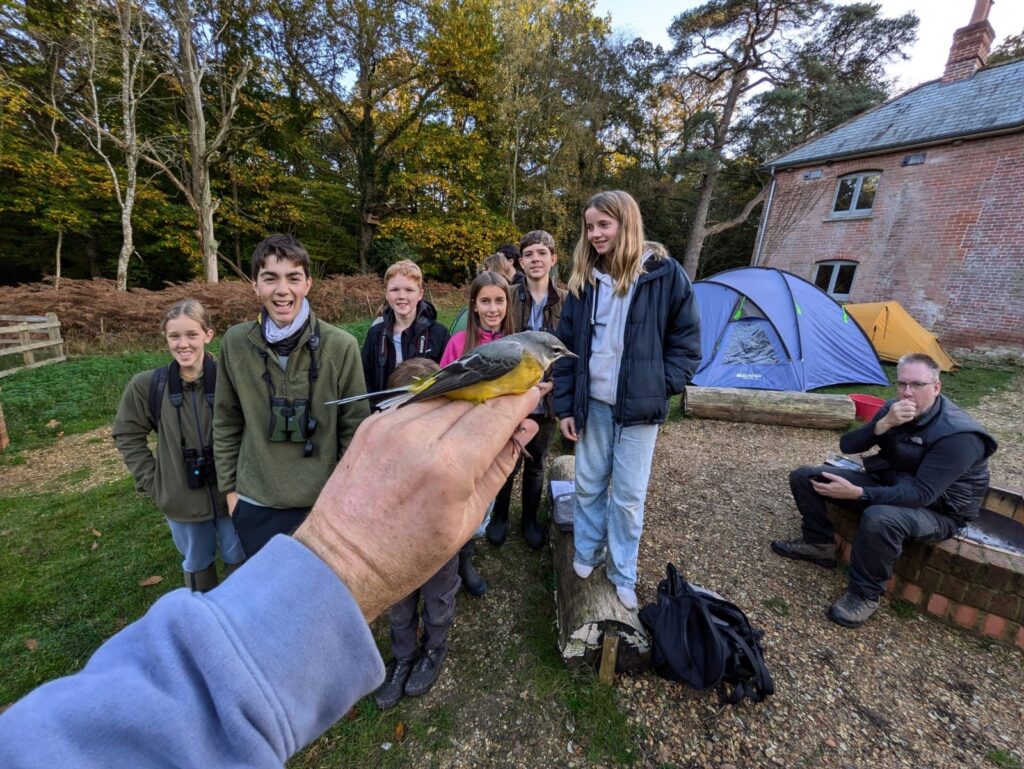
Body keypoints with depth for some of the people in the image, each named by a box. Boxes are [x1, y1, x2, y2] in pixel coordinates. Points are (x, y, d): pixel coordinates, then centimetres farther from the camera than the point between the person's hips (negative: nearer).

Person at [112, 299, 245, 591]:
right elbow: (127, 435, 5)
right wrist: (150, 480, -1)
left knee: (238, 559, 19)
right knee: (196, 564, 25)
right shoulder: (147, 385, -10)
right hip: (182, 499, 2)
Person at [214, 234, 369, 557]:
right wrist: (229, 487, 7)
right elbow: (226, 423, 6)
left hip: (324, 502, -2)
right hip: (255, 503, 3)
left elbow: (354, 427, -7)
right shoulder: (236, 342, -4)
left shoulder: (340, 345, -13)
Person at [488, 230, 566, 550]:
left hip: (546, 400, 1)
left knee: (535, 465, 17)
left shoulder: (565, 302, -1)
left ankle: (529, 520, 40)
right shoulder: (508, 298, -5)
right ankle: (499, 517, 39)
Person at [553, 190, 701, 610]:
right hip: (593, 403, 3)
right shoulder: (583, 280, 4)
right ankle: (586, 554, 37)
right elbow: (567, 346, 4)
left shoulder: (664, 273, -5)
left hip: (639, 405, -2)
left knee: (629, 495, 8)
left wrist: (663, 385, -7)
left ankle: (623, 574, 29)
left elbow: (687, 338, 2)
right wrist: (565, 405, 2)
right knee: (588, 485, 14)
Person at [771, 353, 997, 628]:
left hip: (938, 511, -6)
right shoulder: (893, 409, -5)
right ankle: (819, 544, 10)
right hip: (888, 484, 6)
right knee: (804, 477, -6)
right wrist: (883, 424, -26)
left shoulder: (958, 435, -25)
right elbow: (847, 446, -9)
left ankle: (865, 594, -15)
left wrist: (858, 494, -41)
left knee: (880, 518, -41)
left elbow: (921, 494, -32)